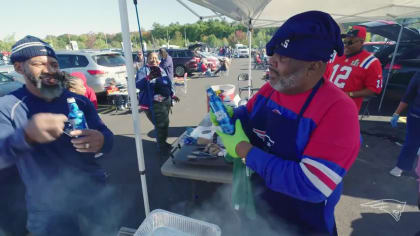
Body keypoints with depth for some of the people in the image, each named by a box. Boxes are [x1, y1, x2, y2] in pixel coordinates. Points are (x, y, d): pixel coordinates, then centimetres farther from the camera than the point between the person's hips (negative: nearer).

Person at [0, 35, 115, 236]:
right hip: (48, 208, -2)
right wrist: (26, 135, -46)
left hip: (94, 191, 2)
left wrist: (101, 140, -33)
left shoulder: (80, 101, -4)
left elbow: (107, 136, -9)